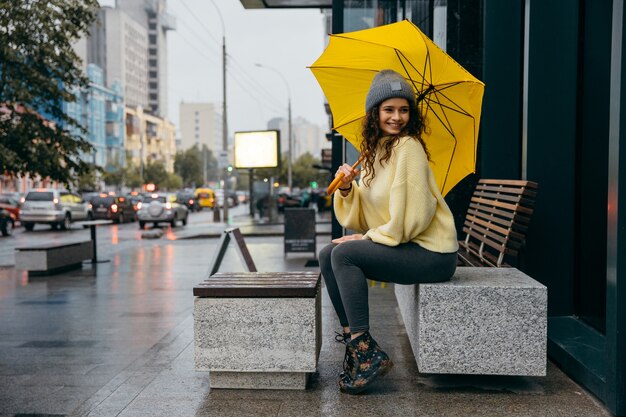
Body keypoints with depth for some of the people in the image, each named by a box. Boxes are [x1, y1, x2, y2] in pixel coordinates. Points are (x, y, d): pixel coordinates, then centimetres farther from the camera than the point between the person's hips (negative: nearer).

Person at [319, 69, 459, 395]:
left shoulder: (408, 147, -13)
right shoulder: (375, 152, 13)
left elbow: (413, 216, -20)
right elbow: (359, 219, 11)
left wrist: (369, 237, -9)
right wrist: (347, 189, -7)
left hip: (432, 254, -9)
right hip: (399, 245, 9)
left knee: (344, 254, -21)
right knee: (326, 255, -1)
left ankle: (368, 353, -16)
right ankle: (353, 339, 1)